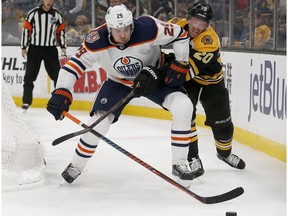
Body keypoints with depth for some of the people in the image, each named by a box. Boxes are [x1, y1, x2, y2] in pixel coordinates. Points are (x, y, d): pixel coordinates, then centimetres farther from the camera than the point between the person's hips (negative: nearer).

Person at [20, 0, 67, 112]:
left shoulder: (57, 14, 3)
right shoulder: (33, 13, -6)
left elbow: (61, 30, 10)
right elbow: (26, 29, -3)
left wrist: (63, 46, 5)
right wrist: (24, 47, -4)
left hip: (51, 49, 2)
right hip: (34, 49, -2)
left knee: (57, 74, 1)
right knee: (29, 76, -2)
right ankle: (26, 102, 4)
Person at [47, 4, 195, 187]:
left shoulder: (148, 28, -33)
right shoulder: (97, 42, -30)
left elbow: (180, 35, -19)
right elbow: (74, 64, -24)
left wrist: (180, 65, -18)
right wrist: (62, 93, -35)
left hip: (155, 77, 0)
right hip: (119, 82, 0)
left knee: (183, 107, -22)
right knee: (99, 122, -12)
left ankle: (180, 164, -9)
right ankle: (76, 165, 15)